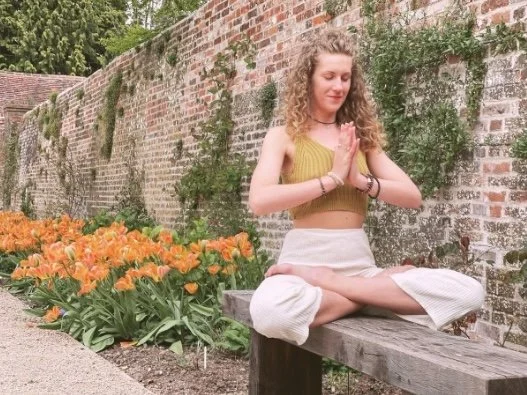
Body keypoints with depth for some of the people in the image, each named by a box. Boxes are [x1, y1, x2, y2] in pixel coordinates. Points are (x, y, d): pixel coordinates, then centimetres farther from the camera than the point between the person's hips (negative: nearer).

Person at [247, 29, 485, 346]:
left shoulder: (362, 136, 15)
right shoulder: (284, 136, 5)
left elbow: (413, 196, 7)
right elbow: (259, 201, -13)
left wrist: (360, 180, -9)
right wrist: (332, 178, -12)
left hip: (359, 263, 4)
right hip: (306, 258, -4)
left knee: (468, 292, -18)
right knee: (270, 311, -41)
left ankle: (328, 284, -15)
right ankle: (376, 295, -15)